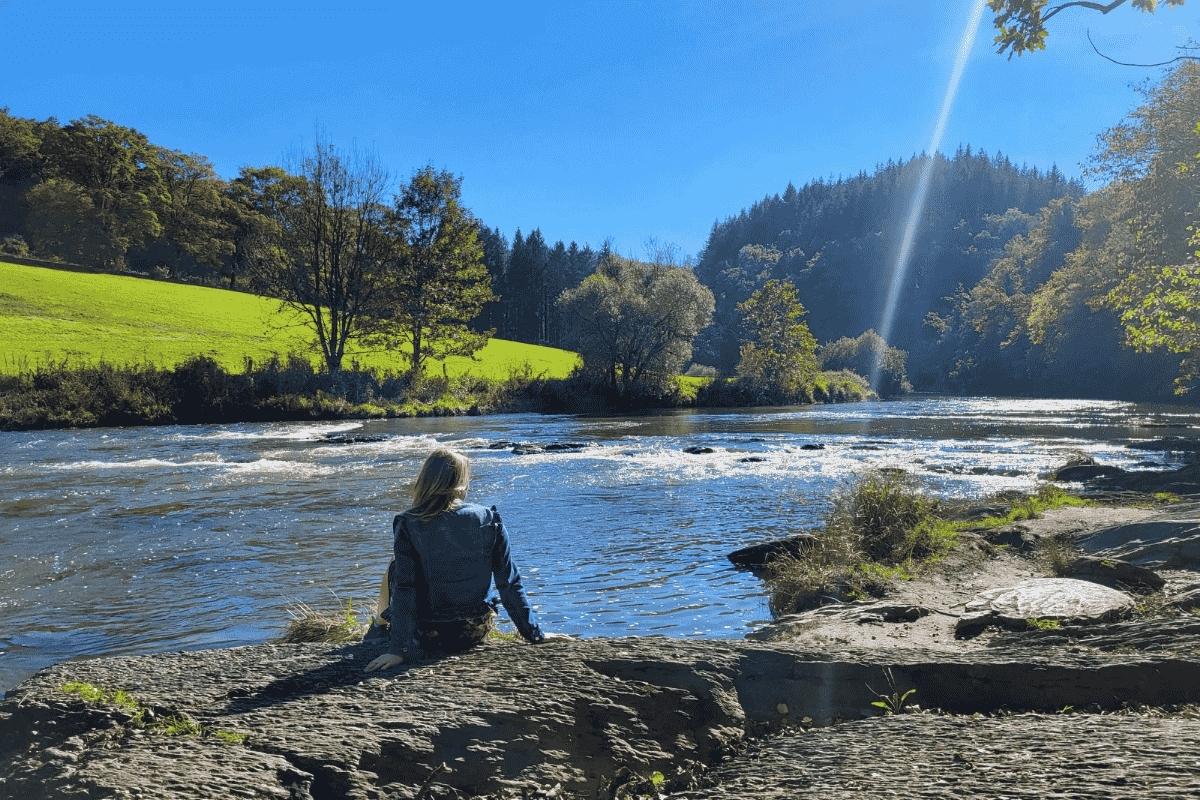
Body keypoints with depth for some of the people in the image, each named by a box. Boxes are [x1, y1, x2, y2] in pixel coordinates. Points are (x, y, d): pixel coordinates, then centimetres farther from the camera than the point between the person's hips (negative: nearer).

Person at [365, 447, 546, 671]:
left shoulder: (408, 525, -14)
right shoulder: (489, 519, -9)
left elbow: (404, 589, -17)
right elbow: (509, 584, -7)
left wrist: (399, 649, -14)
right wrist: (536, 635, 1)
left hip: (428, 638, -2)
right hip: (474, 633, 3)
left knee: (394, 570, 19)